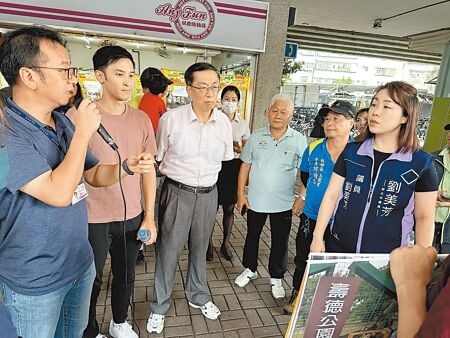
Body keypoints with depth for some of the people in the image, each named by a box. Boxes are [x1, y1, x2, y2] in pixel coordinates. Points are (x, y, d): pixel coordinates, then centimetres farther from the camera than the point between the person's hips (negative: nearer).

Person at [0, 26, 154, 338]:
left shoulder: (65, 123, 1)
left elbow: (93, 175, 6)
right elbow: (59, 193, -32)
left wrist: (126, 166, -14)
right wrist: (83, 132, -24)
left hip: (81, 263, 7)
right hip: (35, 281, -6)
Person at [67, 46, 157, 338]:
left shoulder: (141, 119, 0)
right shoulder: (78, 116, -11)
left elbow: (149, 170, 4)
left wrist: (149, 216, 3)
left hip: (133, 217, 4)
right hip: (93, 219, -3)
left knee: (126, 276, 21)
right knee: (91, 281, 17)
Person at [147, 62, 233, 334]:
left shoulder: (224, 122, -4)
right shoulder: (171, 119, -14)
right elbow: (157, 158, -3)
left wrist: (206, 172, 12)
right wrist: (179, 172, 0)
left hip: (208, 193, 3)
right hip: (177, 192, -3)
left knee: (200, 248, 20)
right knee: (168, 250, 8)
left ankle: (198, 296, 42)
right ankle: (159, 307, 31)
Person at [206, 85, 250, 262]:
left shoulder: (243, 124, 4)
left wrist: (238, 148, -13)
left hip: (234, 166, 2)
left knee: (229, 207, 12)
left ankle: (225, 243, 29)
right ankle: (209, 244, 22)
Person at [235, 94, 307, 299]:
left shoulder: (299, 140, -7)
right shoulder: (256, 137, -2)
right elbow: (245, 166, 2)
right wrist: (241, 194, 0)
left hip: (283, 203, -1)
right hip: (255, 200, 2)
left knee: (280, 242, 13)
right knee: (252, 236, 18)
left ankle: (276, 278, 34)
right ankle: (250, 270, 41)